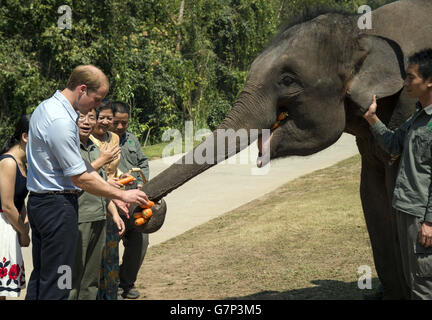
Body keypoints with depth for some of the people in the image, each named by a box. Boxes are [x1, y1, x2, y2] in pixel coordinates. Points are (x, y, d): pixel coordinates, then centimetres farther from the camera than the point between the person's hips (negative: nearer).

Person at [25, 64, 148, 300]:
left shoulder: (48, 107, 11)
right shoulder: (61, 121, -22)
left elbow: (78, 162, 17)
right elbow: (81, 178, -19)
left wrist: (108, 185, 15)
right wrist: (122, 195, -8)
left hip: (39, 201, 11)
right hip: (58, 206, -11)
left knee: (40, 275, 15)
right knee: (56, 281, -5)